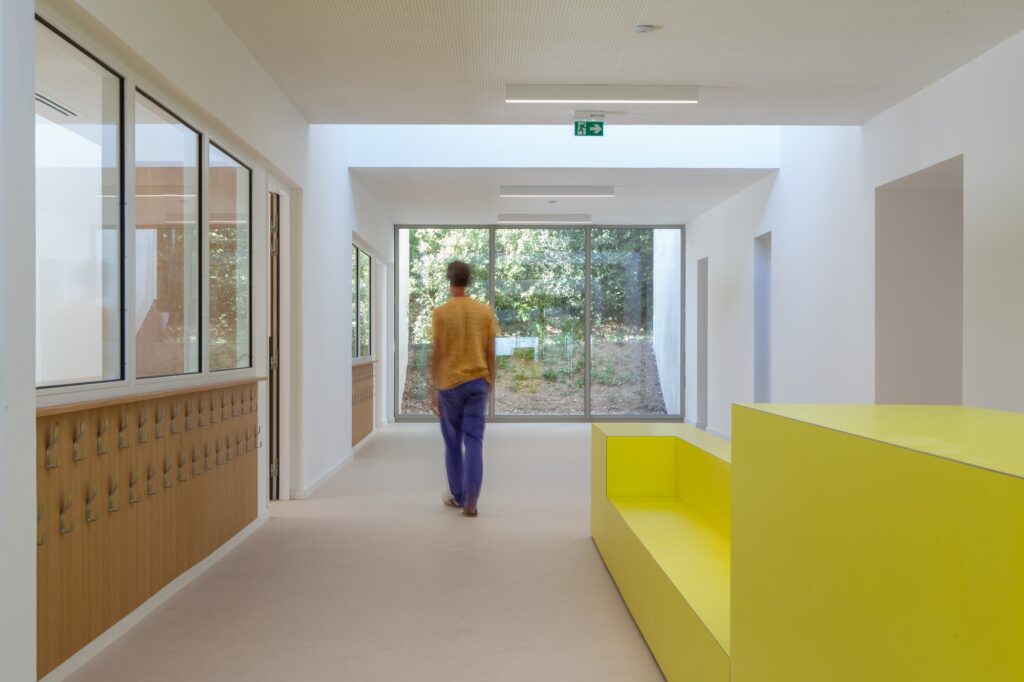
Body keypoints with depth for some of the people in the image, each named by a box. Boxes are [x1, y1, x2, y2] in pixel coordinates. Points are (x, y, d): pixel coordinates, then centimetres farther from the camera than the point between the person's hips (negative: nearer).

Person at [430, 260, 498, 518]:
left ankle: (457, 496, 23)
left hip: (450, 384, -1)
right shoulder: (485, 311, 3)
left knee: (453, 443, 12)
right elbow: (491, 354, 4)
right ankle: (470, 501, -6)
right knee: (474, 442, 1)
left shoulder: (441, 313, -5)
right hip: (477, 383, 2)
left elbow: (437, 354, -6)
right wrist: (490, 386, 13)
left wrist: (434, 390, 0)